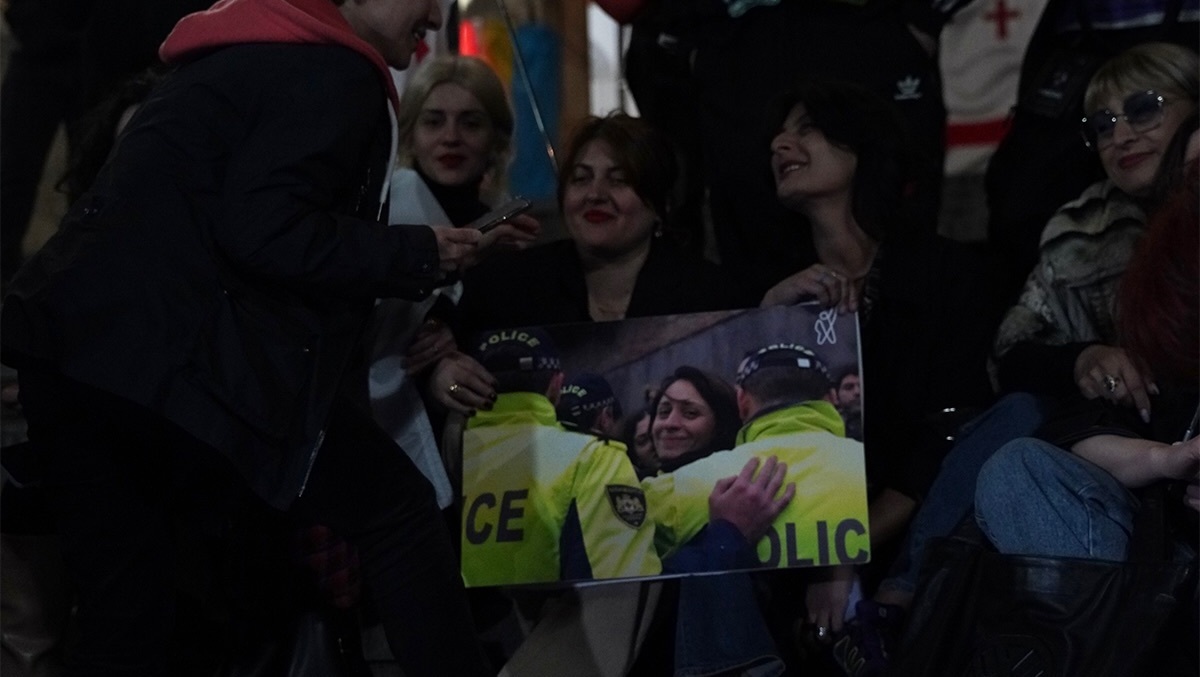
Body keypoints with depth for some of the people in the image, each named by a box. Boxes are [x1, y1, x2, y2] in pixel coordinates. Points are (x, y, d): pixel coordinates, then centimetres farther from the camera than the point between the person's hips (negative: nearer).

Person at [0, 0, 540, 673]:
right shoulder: (333, 74, -3)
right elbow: (266, 232, -15)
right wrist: (416, 256, -3)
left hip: (78, 340, 9)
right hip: (172, 354, -9)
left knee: (124, 608, 11)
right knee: (396, 508, 4)